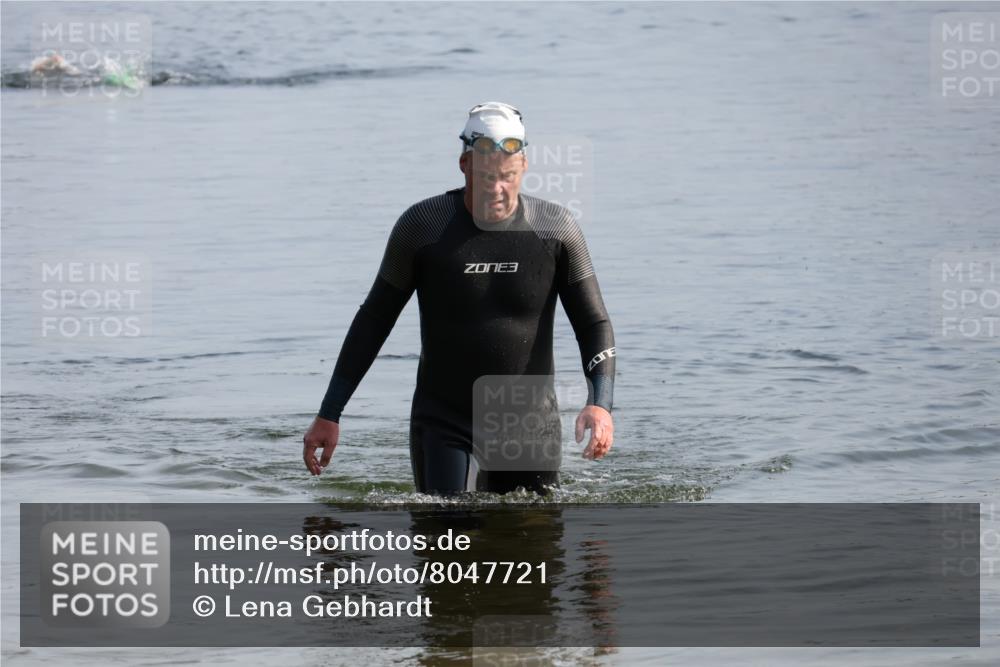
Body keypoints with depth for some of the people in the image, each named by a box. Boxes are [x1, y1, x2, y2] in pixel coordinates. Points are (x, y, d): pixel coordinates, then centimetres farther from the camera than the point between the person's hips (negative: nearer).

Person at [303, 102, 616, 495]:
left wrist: (600, 404, -18)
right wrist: (329, 415, 4)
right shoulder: (423, 226, -5)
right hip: (444, 429, -2)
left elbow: (594, 325, 1)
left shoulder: (556, 230, -3)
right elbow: (373, 321, 5)